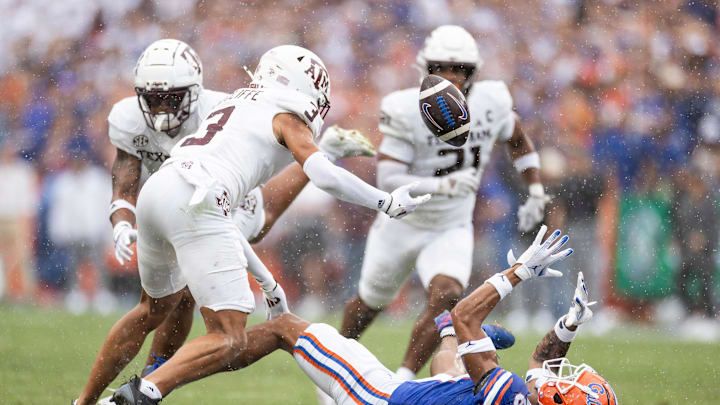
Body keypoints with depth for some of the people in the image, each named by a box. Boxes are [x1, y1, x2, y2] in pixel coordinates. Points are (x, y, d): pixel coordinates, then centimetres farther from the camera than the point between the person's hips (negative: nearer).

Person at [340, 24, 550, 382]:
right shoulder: (406, 111, -26)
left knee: (446, 297, -26)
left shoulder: (490, 103, -14)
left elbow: (517, 140, 9)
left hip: (452, 230, 1)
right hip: (402, 226, -1)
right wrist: (444, 185, -45)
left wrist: (536, 193, 3)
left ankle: (402, 381, -16)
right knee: (370, 303, 20)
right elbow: (388, 181, -32)